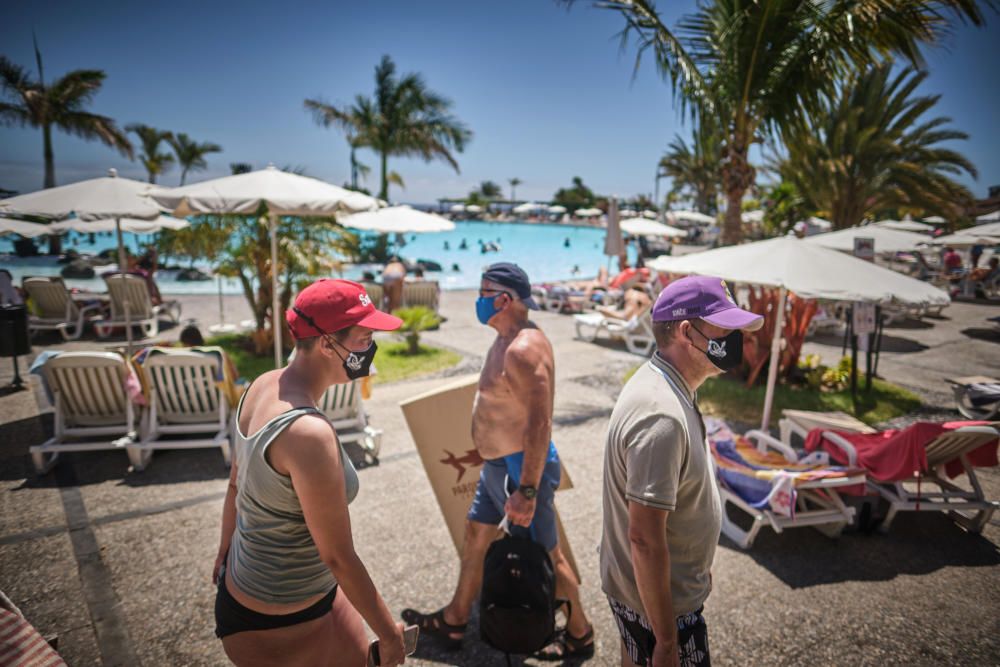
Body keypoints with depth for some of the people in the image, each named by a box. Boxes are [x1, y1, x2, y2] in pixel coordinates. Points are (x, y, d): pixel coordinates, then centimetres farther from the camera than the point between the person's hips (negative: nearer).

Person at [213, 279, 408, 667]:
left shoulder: (263, 386, -7)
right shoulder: (309, 433, -34)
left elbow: (236, 485, 7)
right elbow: (339, 558, -26)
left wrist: (225, 550, 21)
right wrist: (389, 633, -14)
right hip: (281, 619, -8)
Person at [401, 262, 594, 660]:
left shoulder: (524, 348, -26)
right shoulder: (505, 340, 6)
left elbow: (540, 424, -29)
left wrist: (526, 491, -28)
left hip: (522, 467, -10)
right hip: (498, 463, 10)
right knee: (476, 534, 21)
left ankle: (579, 635, 31)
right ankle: (453, 621, 41)